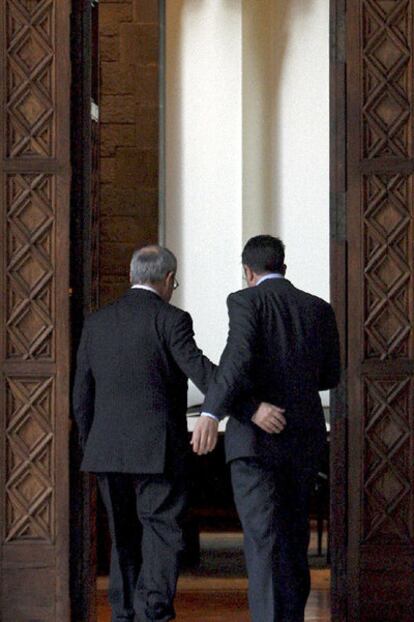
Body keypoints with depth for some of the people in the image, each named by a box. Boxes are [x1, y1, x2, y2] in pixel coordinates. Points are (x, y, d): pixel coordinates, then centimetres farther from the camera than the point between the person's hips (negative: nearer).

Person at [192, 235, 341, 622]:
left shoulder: (246, 301, -5)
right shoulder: (319, 309, 10)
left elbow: (239, 355, -23)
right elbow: (329, 377, 17)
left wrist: (211, 413, -32)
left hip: (256, 435, -5)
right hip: (304, 439, 5)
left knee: (263, 540, -8)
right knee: (294, 539, 18)